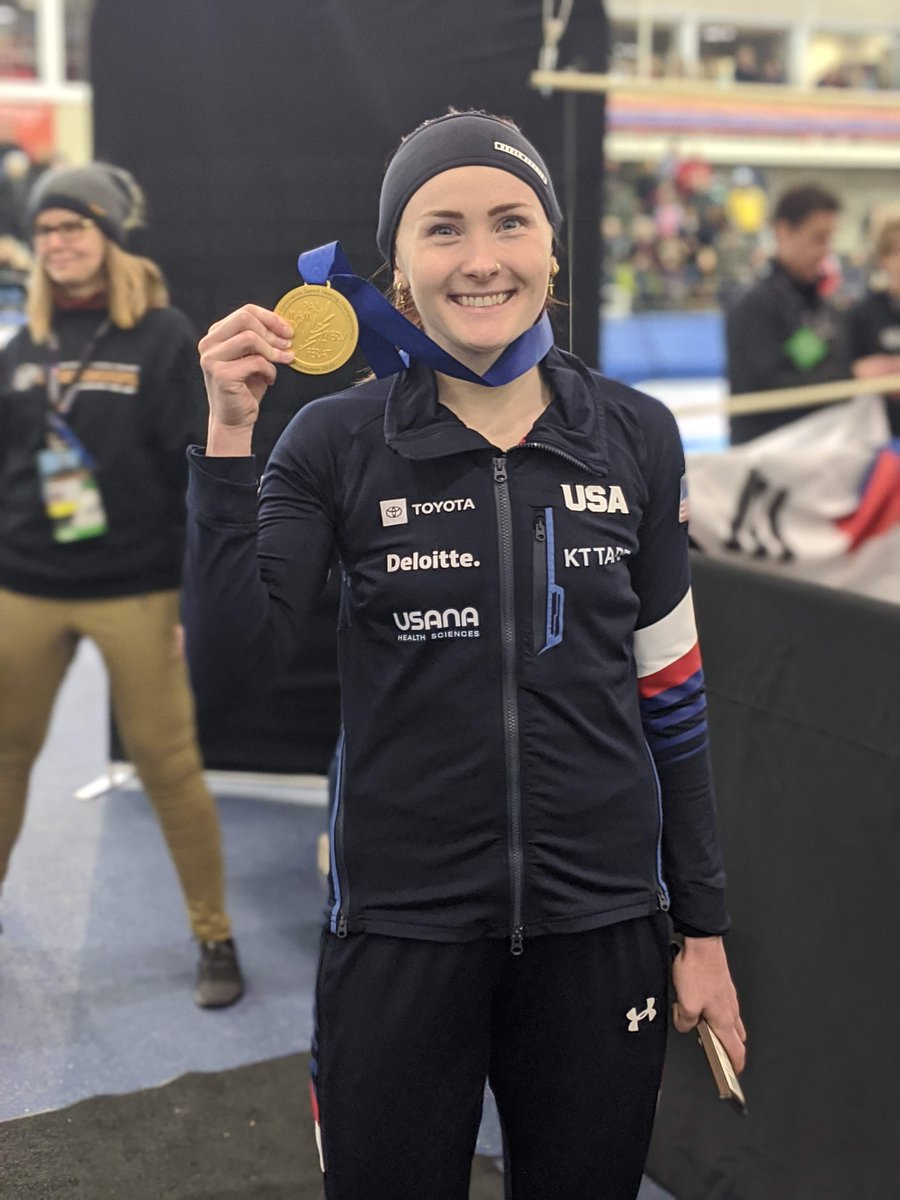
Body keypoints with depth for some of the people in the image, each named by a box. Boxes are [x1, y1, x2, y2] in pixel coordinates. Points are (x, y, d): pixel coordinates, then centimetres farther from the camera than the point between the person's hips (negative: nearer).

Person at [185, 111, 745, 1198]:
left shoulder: (635, 438, 0)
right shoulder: (337, 444, -5)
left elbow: (669, 693, 5)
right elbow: (228, 667, -12)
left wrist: (704, 928, 7)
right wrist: (228, 436, -19)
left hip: (601, 931, 2)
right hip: (399, 933, -1)